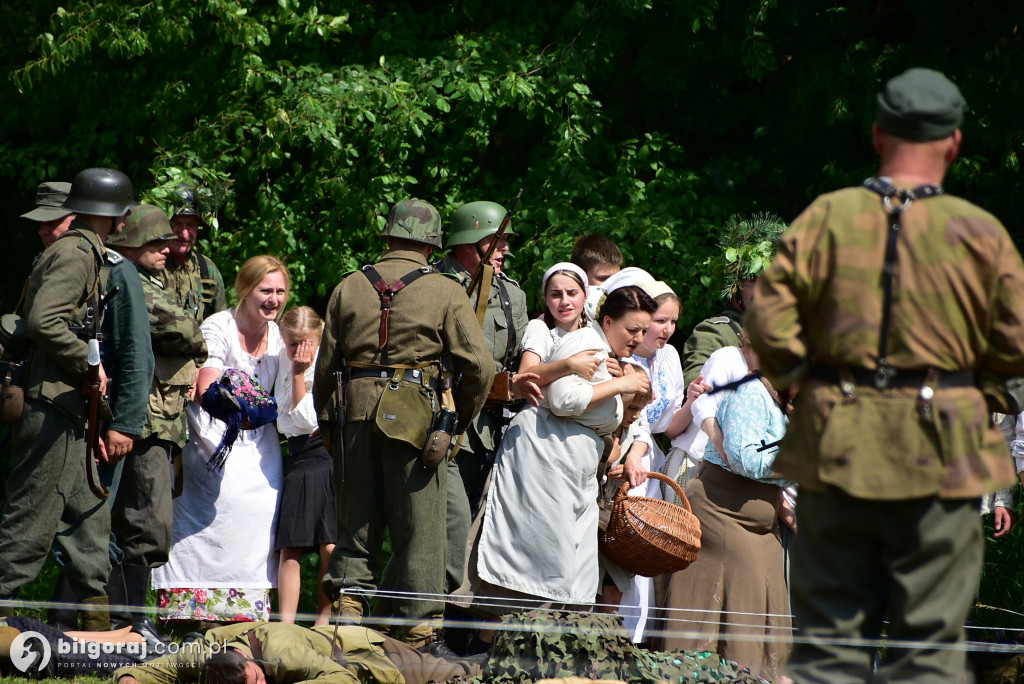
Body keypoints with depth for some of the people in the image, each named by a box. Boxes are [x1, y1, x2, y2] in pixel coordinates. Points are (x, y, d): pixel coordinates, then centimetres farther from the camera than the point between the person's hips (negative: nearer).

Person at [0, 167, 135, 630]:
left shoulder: (87, 254, 19)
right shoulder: (76, 254, -13)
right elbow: (43, 320, -26)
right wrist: (91, 362, -17)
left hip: (69, 414, 11)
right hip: (50, 406, -11)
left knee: (89, 517, 11)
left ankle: (98, 624, 14)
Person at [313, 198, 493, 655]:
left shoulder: (349, 288, 8)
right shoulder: (445, 292, -1)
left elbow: (326, 364, 11)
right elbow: (479, 365, -7)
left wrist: (327, 422, 21)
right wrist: (460, 420, 7)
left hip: (355, 411, 3)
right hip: (417, 416, -3)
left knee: (356, 521, 12)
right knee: (418, 527, 1)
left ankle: (347, 607, 5)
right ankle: (419, 631, 2)